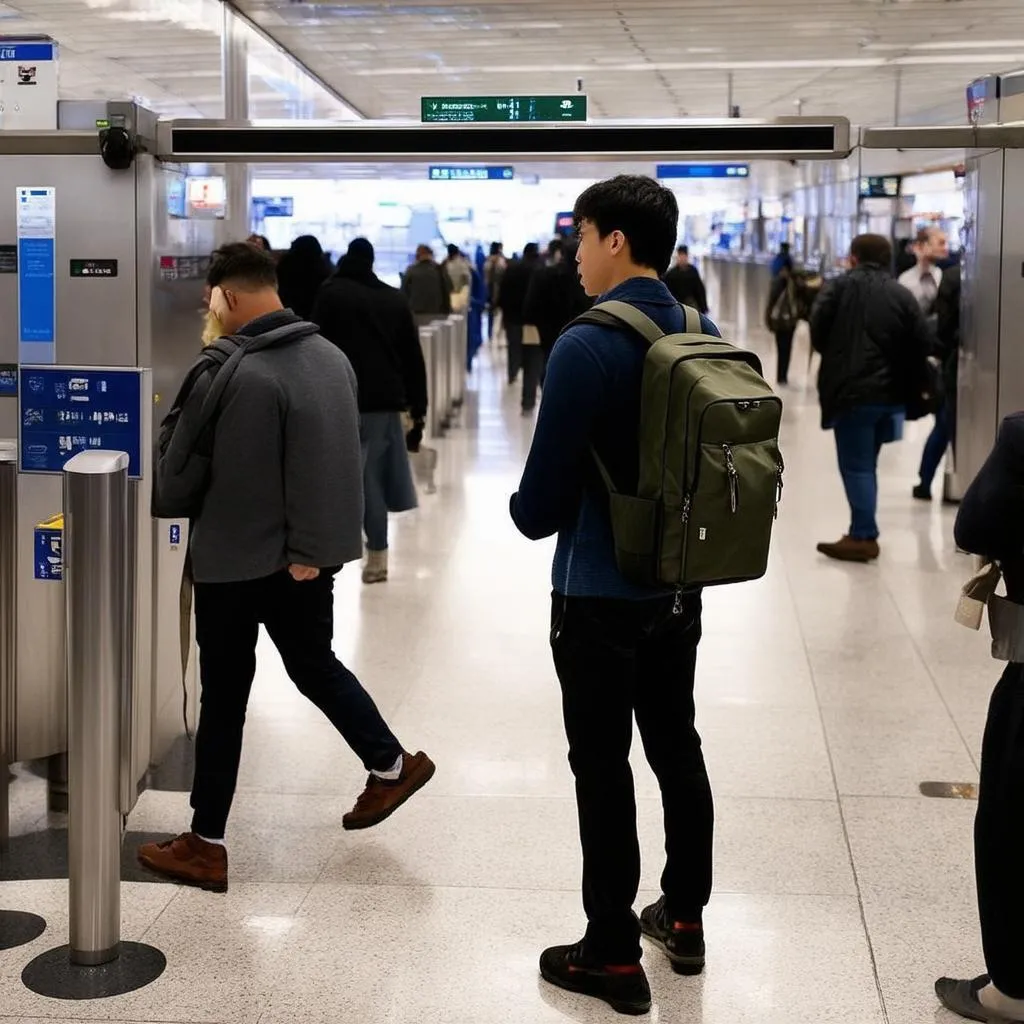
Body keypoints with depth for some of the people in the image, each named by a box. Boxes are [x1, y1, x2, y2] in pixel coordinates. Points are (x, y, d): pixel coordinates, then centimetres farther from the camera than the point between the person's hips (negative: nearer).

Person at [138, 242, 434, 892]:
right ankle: (393, 764, 33)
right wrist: (310, 542, 12)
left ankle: (207, 845, 14)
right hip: (311, 554, 6)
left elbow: (177, 480, -11)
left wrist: (154, 493, 11)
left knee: (224, 695, 4)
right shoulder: (333, 358, 1)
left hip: (235, 559, -6)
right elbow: (341, 454, 8)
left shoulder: (226, 376, -20)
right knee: (315, 663, 26)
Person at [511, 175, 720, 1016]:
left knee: (603, 768, 3)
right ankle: (684, 918, 32)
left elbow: (543, 500, -18)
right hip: (679, 584, 7)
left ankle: (613, 955, 13)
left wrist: (529, 514, 3)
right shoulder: (705, 337, 1)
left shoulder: (588, 347, -20)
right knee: (677, 749, 18)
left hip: (600, 594, -7)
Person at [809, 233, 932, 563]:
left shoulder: (840, 287, -2)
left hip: (851, 390, -5)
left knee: (855, 465, -2)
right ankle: (864, 532, 18)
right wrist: (906, 383, 15)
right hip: (888, 392, 5)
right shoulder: (903, 295, 7)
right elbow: (923, 342, 2)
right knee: (866, 463, 16)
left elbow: (817, 330, -8)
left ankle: (863, 537, -6)